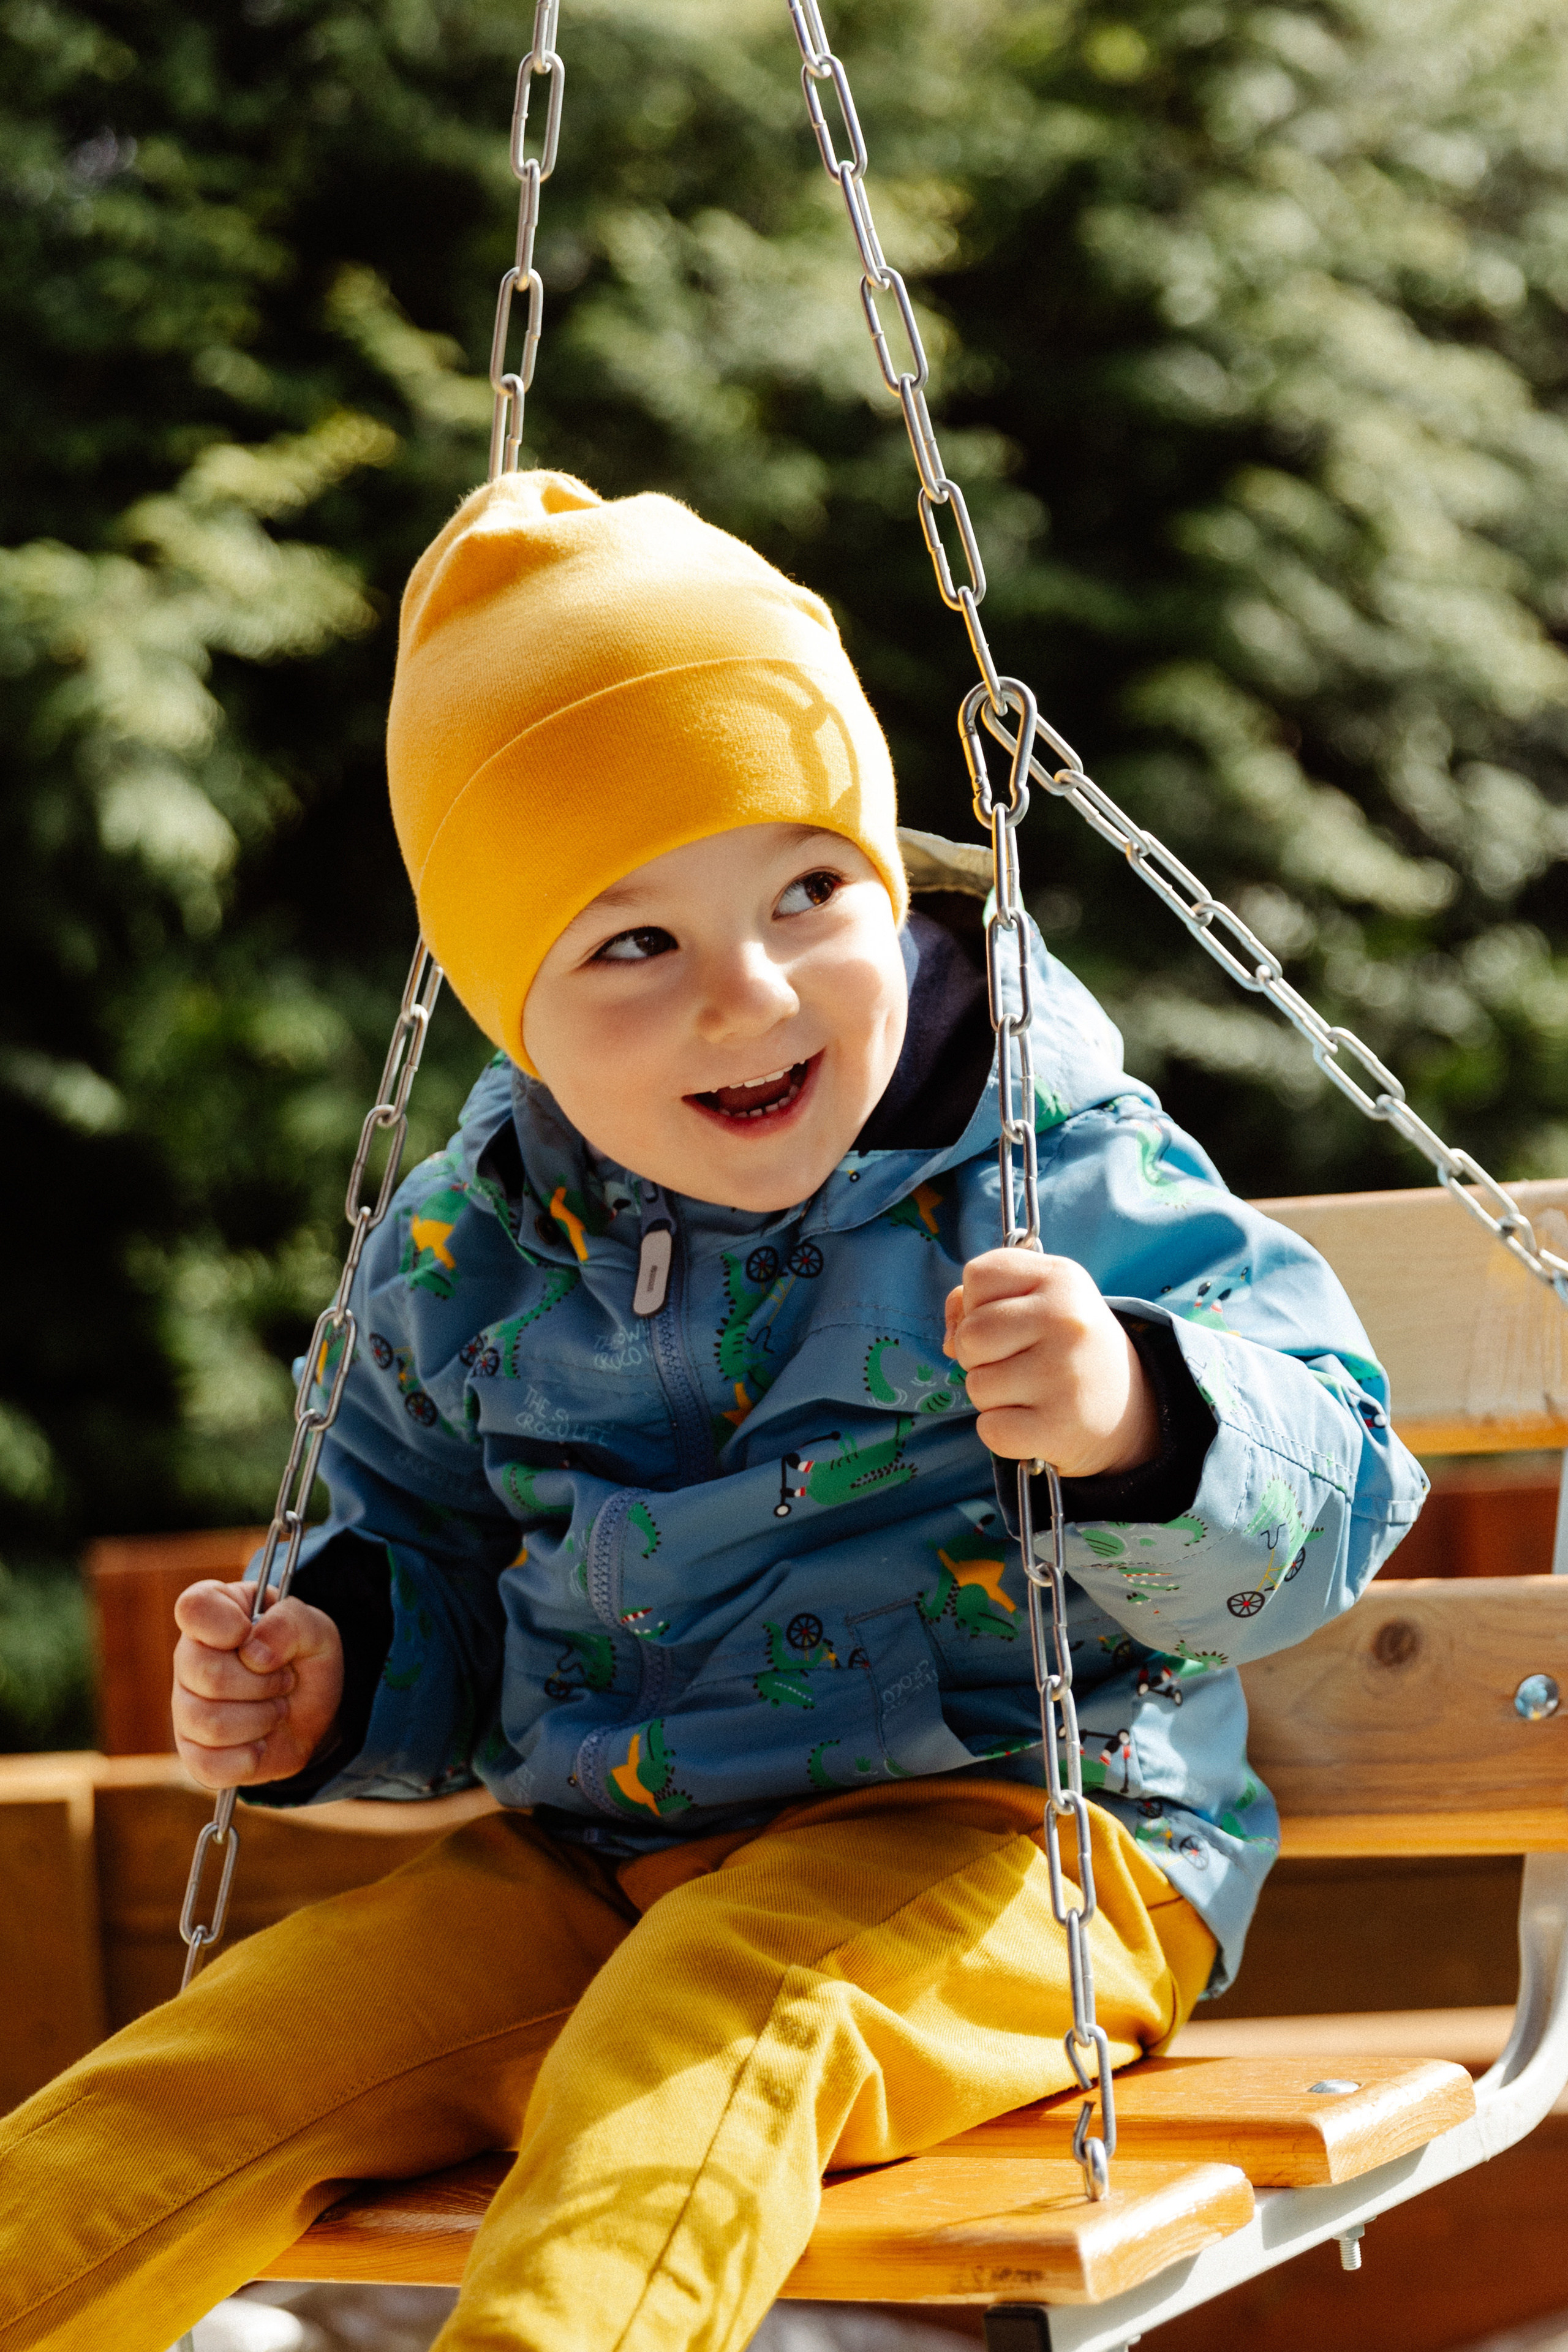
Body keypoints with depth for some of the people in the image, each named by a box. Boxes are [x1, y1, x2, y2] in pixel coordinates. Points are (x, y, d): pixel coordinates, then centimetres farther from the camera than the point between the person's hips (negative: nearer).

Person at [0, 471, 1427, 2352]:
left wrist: (1140, 1418, -34)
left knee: (699, 2044, -34)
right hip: (581, 1858, 6)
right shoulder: (467, 1259, 6)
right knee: (240, 2044, -11)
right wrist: (327, 1679, 1)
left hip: (993, 1843, -5)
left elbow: (1319, 1497, -13)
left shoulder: (1060, 1178, -9)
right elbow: (429, 1560, 23)